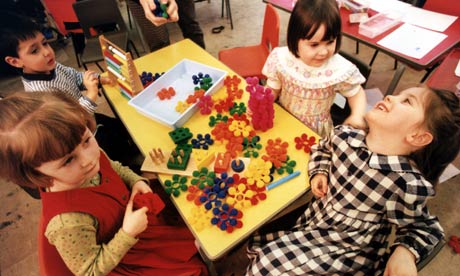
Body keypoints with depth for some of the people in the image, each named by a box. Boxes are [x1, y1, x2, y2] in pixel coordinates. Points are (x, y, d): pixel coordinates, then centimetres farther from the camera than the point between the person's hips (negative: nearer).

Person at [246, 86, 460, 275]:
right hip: (310, 220, 5)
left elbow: (421, 226, -7)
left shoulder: (407, 185, -28)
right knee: (256, 241, 12)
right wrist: (319, 172, -6)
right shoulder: (345, 135, -14)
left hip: (346, 252, -5)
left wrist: (406, 252, -25)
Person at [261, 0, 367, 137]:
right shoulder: (280, 59, -16)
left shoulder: (340, 70, -18)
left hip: (316, 131, 0)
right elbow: (273, 89, -1)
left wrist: (357, 116, -17)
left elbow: (357, 93, 2)